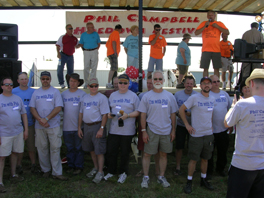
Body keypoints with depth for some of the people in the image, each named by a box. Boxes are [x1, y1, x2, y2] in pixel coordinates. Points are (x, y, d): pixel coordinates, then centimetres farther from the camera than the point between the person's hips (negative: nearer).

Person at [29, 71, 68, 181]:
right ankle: (46, 170, 23)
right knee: (42, 148, 8)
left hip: (53, 125, -3)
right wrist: (40, 120, -11)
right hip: (39, 126, 3)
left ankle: (57, 172, 2)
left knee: (55, 148, -4)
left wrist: (46, 119, -14)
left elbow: (58, 108, -7)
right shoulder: (36, 92, 11)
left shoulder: (55, 91, 2)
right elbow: (32, 108, 5)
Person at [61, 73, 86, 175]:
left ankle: (78, 166, 16)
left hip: (78, 126, -3)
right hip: (66, 126, 3)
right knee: (69, 148, 12)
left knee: (79, 148, 5)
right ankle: (70, 166, 24)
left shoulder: (82, 94, -2)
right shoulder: (63, 94, 8)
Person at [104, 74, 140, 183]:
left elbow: (138, 112, -2)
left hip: (127, 130, -3)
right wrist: (109, 114, -2)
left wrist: (127, 115, -17)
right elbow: (109, 108, 20)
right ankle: (111, 171, 26)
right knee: (111, 151, 7)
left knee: (125, 153, 7)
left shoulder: (133, 96, 0)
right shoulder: (113, 95, 12)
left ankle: (123, 173, 24)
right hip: (113, 129, 3)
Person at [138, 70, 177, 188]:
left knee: (163, 154, 11)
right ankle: (145, 177, 17)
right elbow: (143, 115, -1)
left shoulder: (169, 96, 4)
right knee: (147, 154, 2)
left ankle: (161, 177, 25)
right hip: (152, 131, -1)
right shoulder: (147, 96, -1)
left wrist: (173, 130, 2)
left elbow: (173, 114, 7)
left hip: (166, 131, 2)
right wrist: (144, 131, -6)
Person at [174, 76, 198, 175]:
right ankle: (178, 167, 20)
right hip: (180, 125, 0)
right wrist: (178, 114, -15)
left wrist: (191, 114, -21)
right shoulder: (177, 94, -1)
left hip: (193, 125, 0)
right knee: (179, 146, 5)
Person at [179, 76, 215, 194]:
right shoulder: (194, 98, -10)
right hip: (196, 134, -5)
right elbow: (181, 110, -7)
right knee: (193, 159, 2)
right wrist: (187, 125, -9)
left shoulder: (212, 99, 7)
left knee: (205, 158, 15)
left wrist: (211, 125, 11)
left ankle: (203, 179, 31)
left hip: (209, 134, 5)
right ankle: (189, 182, 16)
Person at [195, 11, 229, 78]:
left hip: (216, 50, 1)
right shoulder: (203, 23, 12)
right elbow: (196, 33, 2)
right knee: (205, 68, -3)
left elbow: (227, 32, 2)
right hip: (206, 50, 0)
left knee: (216, 68, -1)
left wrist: (217, 26, -4)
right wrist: (205, 26, -7)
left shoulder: (219, 24, 12)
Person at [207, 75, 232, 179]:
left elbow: (230, 109, 16)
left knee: (223, 151, 16)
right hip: (210, 130, -5)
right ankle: (209, 171, 23)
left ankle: (220, 168, 36)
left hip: (223, 129, 5)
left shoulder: (225, 94, 8)